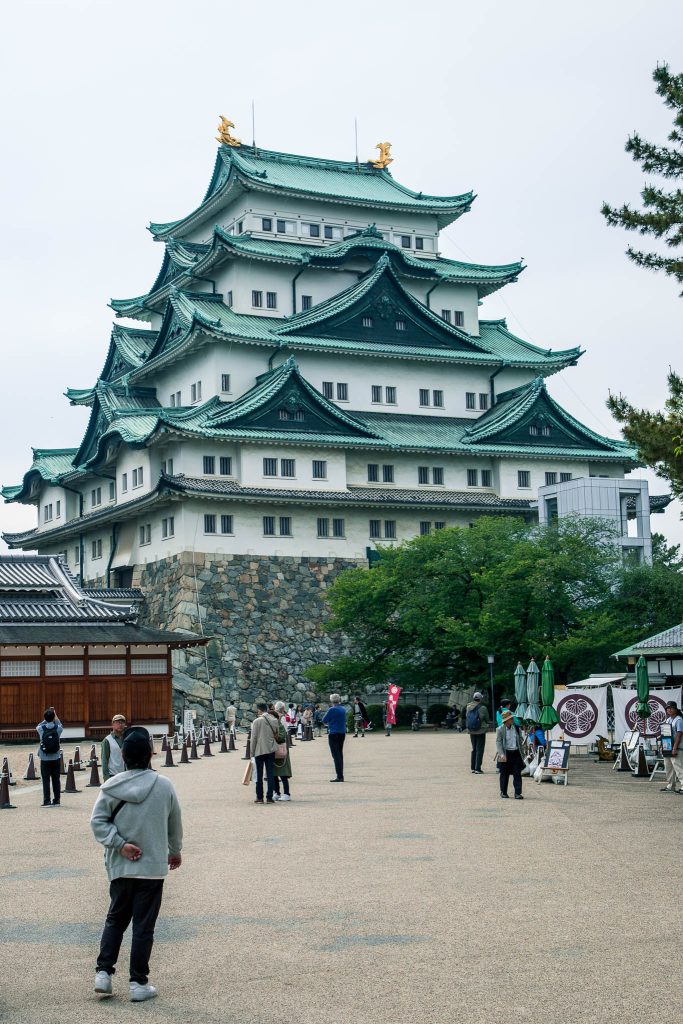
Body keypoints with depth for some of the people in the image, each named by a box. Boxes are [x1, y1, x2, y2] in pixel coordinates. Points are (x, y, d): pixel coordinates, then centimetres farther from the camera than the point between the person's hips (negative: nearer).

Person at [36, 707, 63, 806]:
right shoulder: (58, 728, -6)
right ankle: (56, 801, 11)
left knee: (46, 780, 1)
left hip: (45, 759, -2)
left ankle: (46, 801, -2)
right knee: (56, 780, 8)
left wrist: (46, 719, 21)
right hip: (56, 758, 2)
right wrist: (54, 715, 27)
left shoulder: (41, 728, -10)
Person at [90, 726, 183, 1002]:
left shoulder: (112, 786, -7)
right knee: (144, 925, 5)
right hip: (153, 866, -2)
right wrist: (175, 851, 20)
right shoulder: (164, 786, -8)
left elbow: (98, 821, -10)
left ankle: (103, 972, 12)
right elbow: (175, 824, 5)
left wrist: (120, 844, -10)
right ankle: (138, 983, 9)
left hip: (120, 867, 2)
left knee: (115, 919, 19)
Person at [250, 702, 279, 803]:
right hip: (271, 750, 3)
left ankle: (259, 797, 8)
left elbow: (254, 738, -8)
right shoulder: (275, 720, 1)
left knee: (259, 775, 6)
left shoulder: (257, 721, -11)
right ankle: (269, 797, 4)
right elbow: (277, 735, 7)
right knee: (270, 774, 6)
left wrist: (252, 752, -1)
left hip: (260, 750, -3)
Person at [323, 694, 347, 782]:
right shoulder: (343, 709, 7)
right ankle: (341, 775, 17)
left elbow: (324, 720, -6)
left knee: (336, 755, -6)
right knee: (340, 754, 15)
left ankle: (339, 776, -11)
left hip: (333, 733, -7)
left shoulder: (331, 710, -14)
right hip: (342, 733, 7)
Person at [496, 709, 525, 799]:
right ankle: (503, 792, 20)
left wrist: (522, 753, 12)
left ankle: (518, 793, -1)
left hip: (516, 753, 3)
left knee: (517, 774, -3)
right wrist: (501, 754, -22)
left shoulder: (516, 728, 8)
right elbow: (498, 742, -10)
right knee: (504, 774, 7)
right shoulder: (500, 729, -5)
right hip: (506, 754, -3)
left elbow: (520, 741, 15)